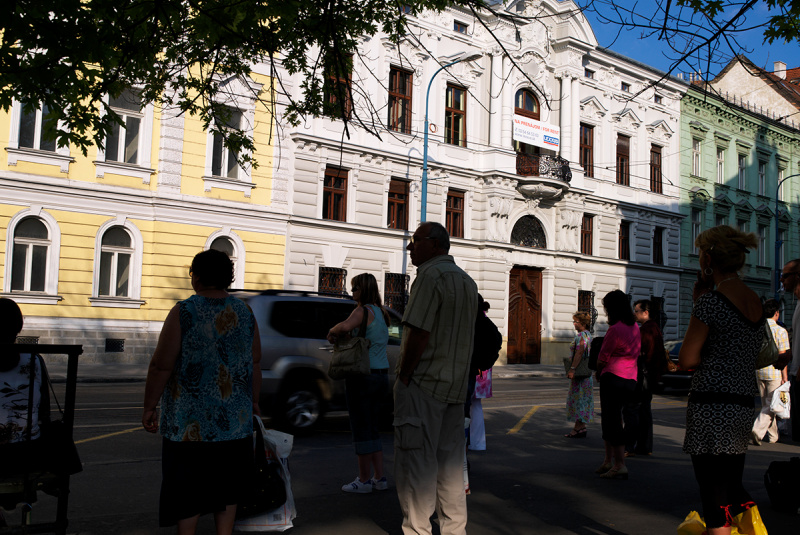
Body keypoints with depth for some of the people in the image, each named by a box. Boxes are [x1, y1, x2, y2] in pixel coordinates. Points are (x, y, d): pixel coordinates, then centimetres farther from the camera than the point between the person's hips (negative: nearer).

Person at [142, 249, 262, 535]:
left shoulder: (183, 312, -11)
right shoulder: (245, 313, 3)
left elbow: (161, 366, -11)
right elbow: (255, 364, 10)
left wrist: (149, 406, -1)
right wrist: (253, 402, 21)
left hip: (189, 421, -4)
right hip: (234, 420, 4)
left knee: (187, 489, 7)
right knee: (226, 487, 15)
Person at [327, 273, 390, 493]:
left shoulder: (363, 310, -12)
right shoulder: (382, 313, 14)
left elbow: (346, 326, -32)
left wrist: (332, 332, -11)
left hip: (362, 375, -8)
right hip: (382, 374, 8)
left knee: (361, 429, 1)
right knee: (372, 428, 16)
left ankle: (364, 480, 7)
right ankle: (379, 478, 19)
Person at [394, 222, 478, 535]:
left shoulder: (431, 275, -13)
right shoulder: (467, 281, 16)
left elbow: (418, 334, -20)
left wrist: (403, 377, -12)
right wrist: (456, 376, 18)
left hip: (423, 383, -9)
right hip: (456, 386, 9)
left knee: (416, 460, -1)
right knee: (450, 460, 13)